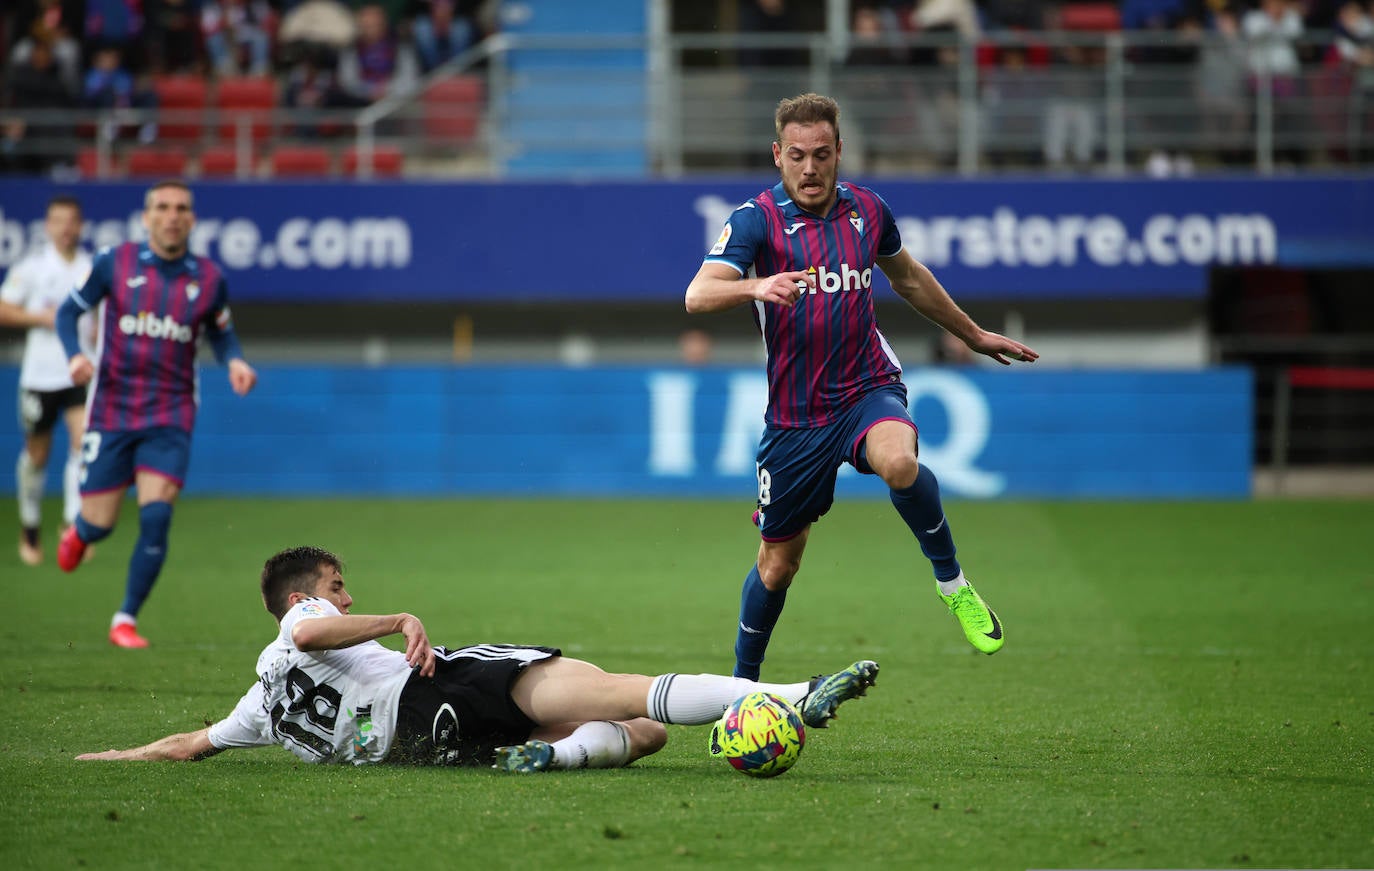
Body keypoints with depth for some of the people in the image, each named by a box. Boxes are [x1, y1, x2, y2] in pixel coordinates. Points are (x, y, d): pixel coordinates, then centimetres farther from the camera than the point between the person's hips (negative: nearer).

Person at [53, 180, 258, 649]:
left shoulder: (208, 277, 0)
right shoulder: (115, 263, -4)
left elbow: (220, 331, 16)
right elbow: (69, 311, 5)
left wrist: (234, 362, -5)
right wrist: (75, 355, -13)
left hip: (171, 416, 1)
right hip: (112, 411, -1)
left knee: (156, 517, -14)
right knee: (100, 525, 0)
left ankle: (126, 619, 1)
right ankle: (77, 532, 40)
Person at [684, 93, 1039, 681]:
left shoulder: (866, 210, 4)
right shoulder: (757, 219, -8)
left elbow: (908, 278, 24)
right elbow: (698, 295, -24)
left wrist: (973, 334, 33)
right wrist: (755, 286, -44)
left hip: (868, 390, 1)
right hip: (794, 413, -1)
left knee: (899, 463, -35)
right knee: (778, 562, 7)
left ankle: (952, 581, -12)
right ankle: (743, 683, 30)